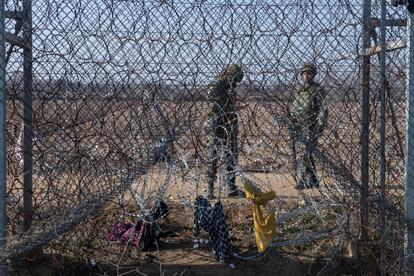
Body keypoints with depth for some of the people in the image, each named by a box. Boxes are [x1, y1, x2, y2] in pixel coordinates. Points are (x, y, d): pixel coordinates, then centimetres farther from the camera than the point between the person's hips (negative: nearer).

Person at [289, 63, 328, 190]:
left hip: (311, 127, -7)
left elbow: (323, 110, -8)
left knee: (303, 154, -15)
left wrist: (320, 126, -15)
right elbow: (292, 108, 22)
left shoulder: (318, 90, -3)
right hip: (299, 127, 7)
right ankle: (312, 180, 18)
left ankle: (304, 180, -11)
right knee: (307, 155, 10)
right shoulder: (299, 90, 17)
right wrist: (293, 123, 14)